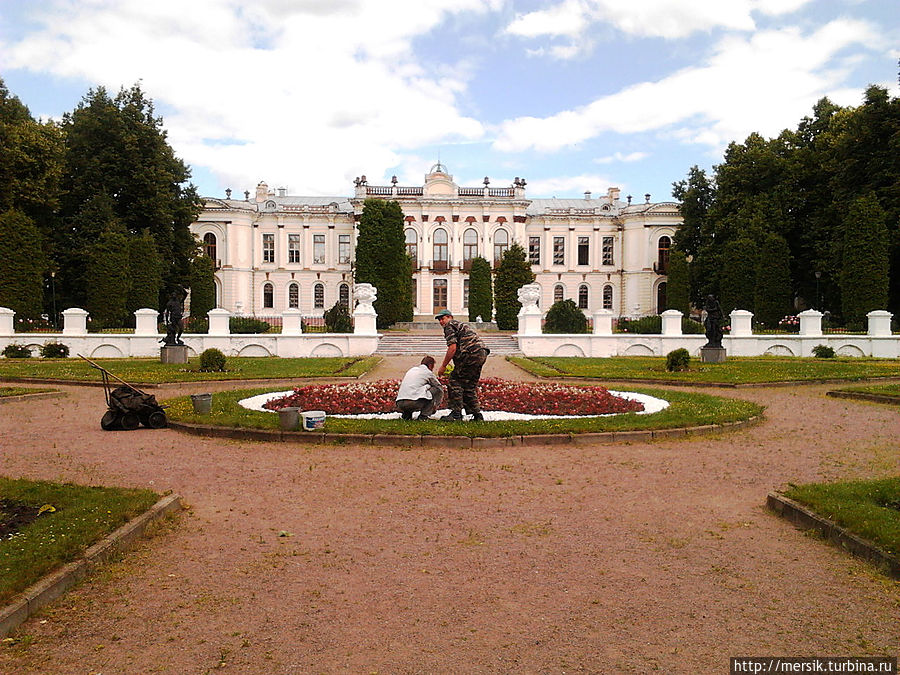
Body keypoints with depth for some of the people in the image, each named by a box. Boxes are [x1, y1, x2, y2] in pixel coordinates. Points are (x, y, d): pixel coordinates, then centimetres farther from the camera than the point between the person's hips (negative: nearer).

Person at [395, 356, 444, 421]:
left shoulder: (411, 370, 27)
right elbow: (440, 388, 21)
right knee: (438, 390, 7)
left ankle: (406, 414, 15)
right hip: (414, 403, -7)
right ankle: (424, 415, 3)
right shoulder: (428, 372, 10)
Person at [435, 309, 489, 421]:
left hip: (472, 354, -9)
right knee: (469, 385, 16)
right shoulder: (460, 325, 31)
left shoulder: (450, 326, 2)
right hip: (482, 354, 9)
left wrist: (443, 366, -4)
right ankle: (477, 414, 17)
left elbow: (452, 348, -10)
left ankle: (456, 413, -4)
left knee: (454, 381, -2)